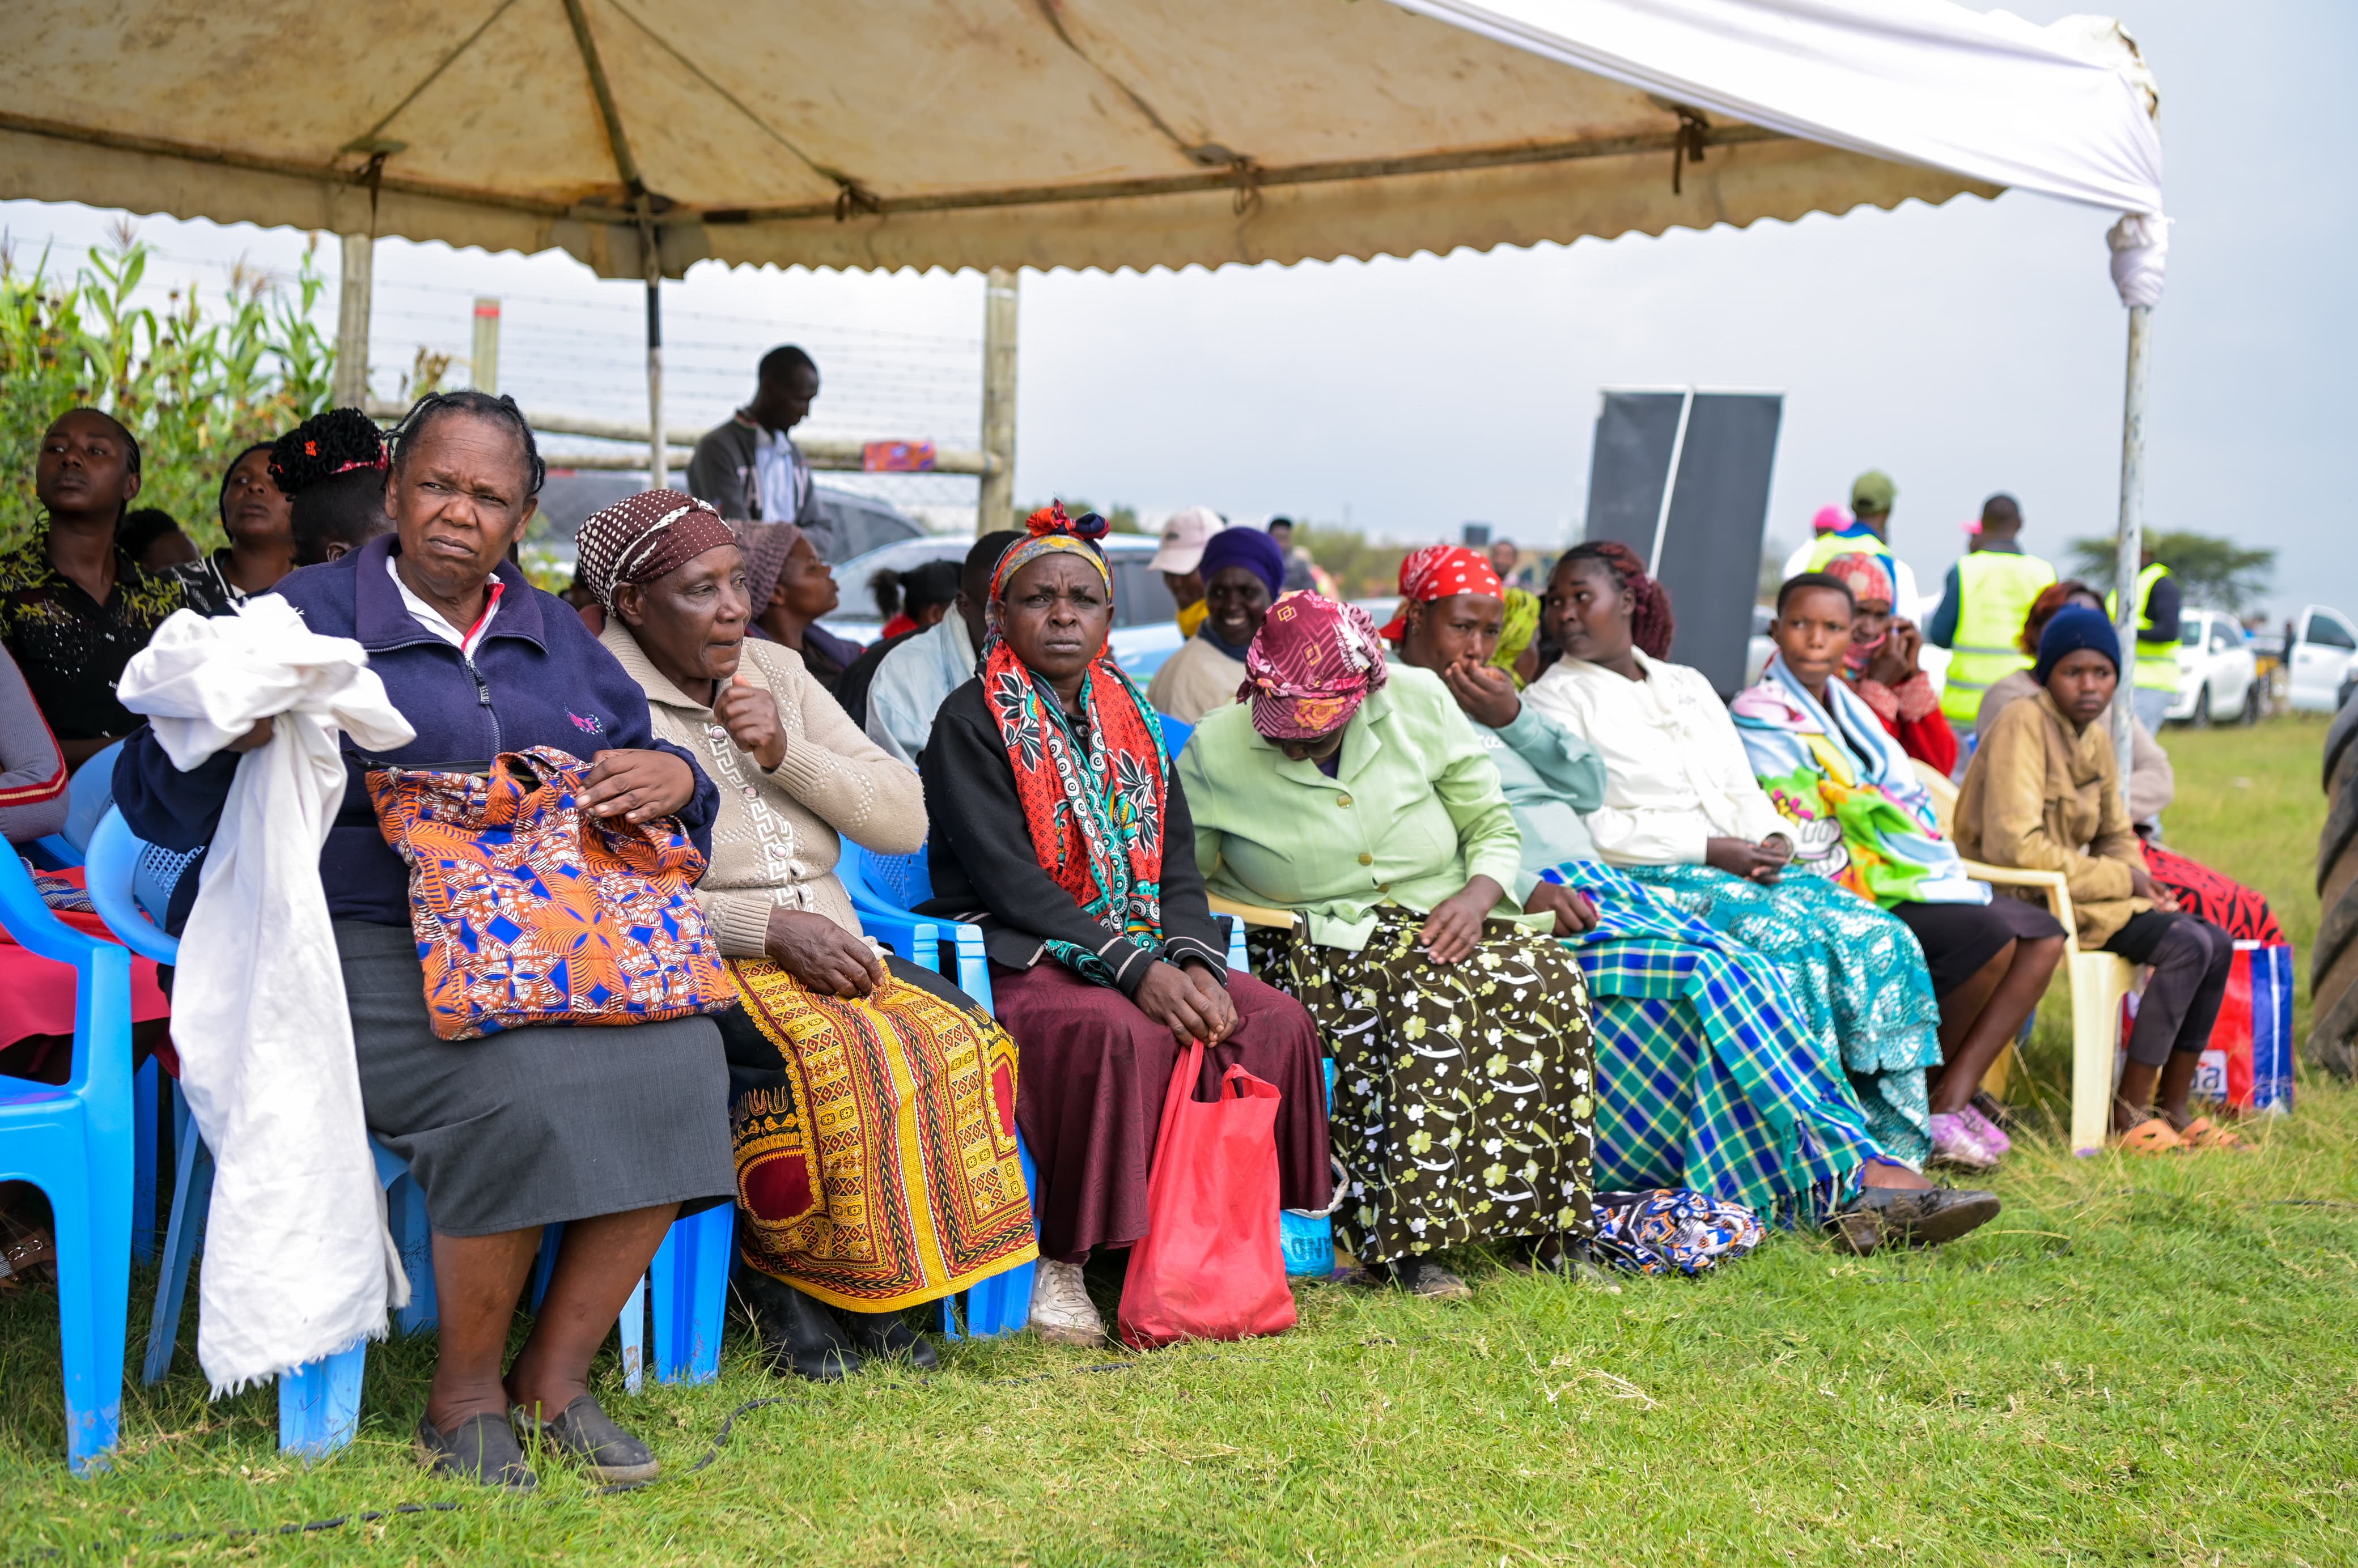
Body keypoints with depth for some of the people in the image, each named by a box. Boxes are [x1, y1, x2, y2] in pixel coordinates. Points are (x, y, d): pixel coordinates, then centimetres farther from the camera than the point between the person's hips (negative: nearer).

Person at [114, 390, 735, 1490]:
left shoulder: (554, 636, 19)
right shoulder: (309, 613, 3)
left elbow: (643, 767, 20)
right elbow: (160, 806, -1)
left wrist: (674, 776, -5)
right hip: (364, 953, -5)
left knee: (677, 1054, -24)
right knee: (519, 1090, -32)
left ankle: (555, 1375, -9)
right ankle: (464, 1393, -8)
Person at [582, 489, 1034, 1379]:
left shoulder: (778, 674, 15)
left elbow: (906, 822, 9)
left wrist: (788, 753, -8)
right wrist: (771, 926, -21)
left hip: (830, 954, 6)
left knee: (963, 1035, -21)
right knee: (833, 1057, -34)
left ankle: (875, 1288, -8)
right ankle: (774, 1273, -9)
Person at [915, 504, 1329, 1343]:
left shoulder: (1132, 720, 15)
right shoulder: (970, 722, -4)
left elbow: (1178, 865, 8)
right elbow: (1011, 880, -15)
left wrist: (1197, 962, -13)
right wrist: (1135, 970, -25)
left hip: (1144, 950, 6)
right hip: (1013, 958, -6)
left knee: (1275, 1020, -15)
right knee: (1121, 1033, -34)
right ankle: (1059, 1268, -21)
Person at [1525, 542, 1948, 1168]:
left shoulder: (1688, 685, 22)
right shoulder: (1555, 698, 2)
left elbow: (1743, 790, 19)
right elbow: (1586, 829, -9)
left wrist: (1772, 838, -5)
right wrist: (1710, 849, -15)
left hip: (1741, 870, 6)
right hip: (1645, 883, -6)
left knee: (1882, 940, -16)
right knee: (1791, 943, -31)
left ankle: (1893, 1155, -16)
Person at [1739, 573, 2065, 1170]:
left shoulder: (1847, 706, 17)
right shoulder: (1760, 718, -10)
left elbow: (1905, 797, 16)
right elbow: (1802, 848, -16)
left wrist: (1945, 874, -1)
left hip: (1898, 881, 9)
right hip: (1840, 896, -9)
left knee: (2042, 936, -3)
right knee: (1989, 936, -25)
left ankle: (1951, 1099, -10)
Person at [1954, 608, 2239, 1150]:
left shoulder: (2097, 738, 12)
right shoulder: (2024, 724, -16)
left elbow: (2116, 837, 22)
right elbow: (2014, 845, -25)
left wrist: (2142, 883, -2)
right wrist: (2121, 880, -16)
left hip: (2076, 888, 9)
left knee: (2218, 943, -1)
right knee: (2186, 945, -21)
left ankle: (2173, 1107, 5)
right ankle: (2130, 1111, -14)